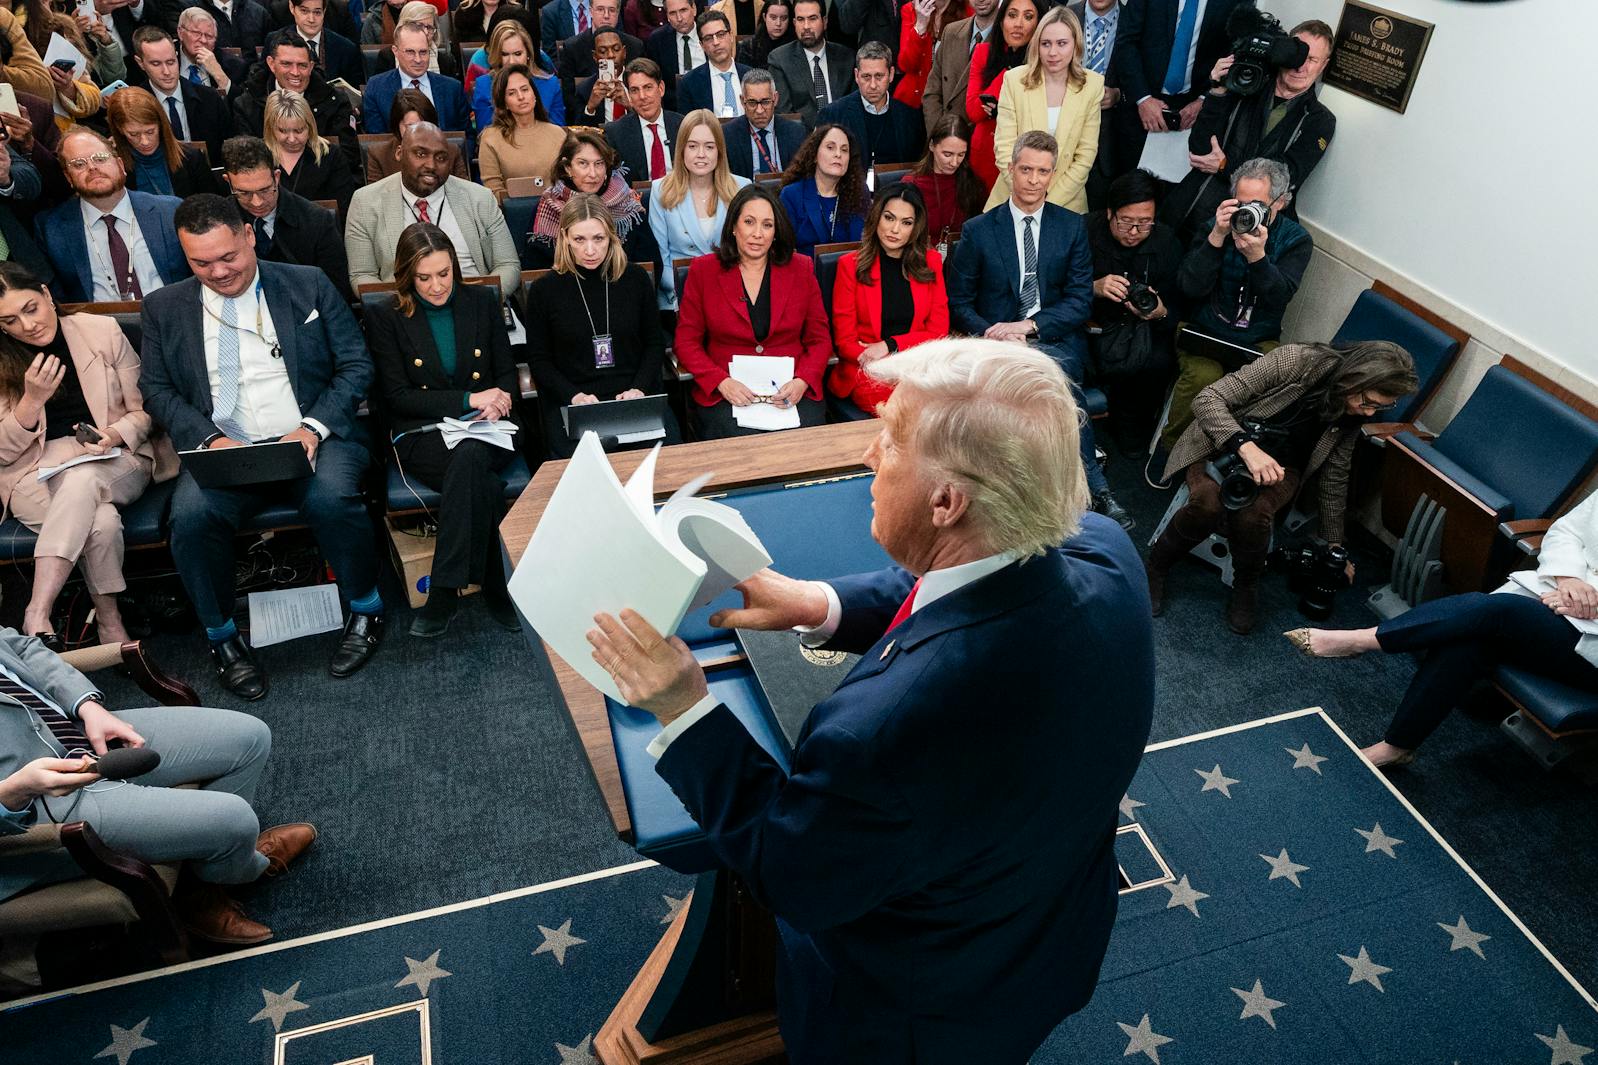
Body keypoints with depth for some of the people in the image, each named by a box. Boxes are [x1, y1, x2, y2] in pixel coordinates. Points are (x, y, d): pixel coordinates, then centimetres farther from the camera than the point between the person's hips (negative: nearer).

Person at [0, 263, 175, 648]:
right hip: (35, 476, 0)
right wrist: (32, 400, -16)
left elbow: (144, 410, 5)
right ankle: (110, 624, -22)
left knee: (82, 478, -37)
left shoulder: (102, 331, 1)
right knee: (101, 521, -34)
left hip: (116, 463, 0)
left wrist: (115, 435, -17)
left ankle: (36, 615, -37)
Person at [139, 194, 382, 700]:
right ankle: (222, 637, -4)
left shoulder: (309, 285, 6)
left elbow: (356, 365, 3)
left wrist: (314, 428, -13)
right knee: (191, 515, -28)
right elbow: (156, 390, 11)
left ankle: (364, 610, -7)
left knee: (332, 497, -33)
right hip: (224, 450, 2)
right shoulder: (164, 307, 12)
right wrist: (209, 438, -10)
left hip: (314, 440, -1)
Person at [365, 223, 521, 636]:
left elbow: (507, 374, 15)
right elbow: (398, 397, -2)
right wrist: (469, 400, -13)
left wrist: (496, 403, -10)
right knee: (483, 484, -36)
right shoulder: (385, 317, 4)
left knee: (469, 457, -37)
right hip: (422, 436, -1)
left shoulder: (482, 302, 12)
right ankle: (498, 588, -28)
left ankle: (444, 591, -33)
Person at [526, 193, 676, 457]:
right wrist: (574, 395, -10)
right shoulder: (544, 290, 3)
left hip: (635, 399, 2)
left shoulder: (636, 279, 7)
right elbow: (538, 359, 6)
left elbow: (655, 343, 11)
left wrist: (639, 389, -5)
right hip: (570, 404, -2)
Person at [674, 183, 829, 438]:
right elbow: (686, 342, 5)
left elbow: (819, 339, 10)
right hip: (725, 396, -1)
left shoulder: (800, 269, 10)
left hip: (791, 392, 2)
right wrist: (722, 382, -12)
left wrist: (802, 382, -10)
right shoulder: (703, 271, 6)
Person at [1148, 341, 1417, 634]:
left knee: (1252, 515, -34)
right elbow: (1207, 399, -24)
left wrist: (1334, 545, 12)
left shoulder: (1352, 418, -6)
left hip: (1279, 465, 3)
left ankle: (1246, 586, -4)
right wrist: (1247, 447, -37)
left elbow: (1334, 480, 7)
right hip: (1221, 445, -3)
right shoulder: (1293, 360, -22)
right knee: (1208, 502, -38)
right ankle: (1156, 566, -10)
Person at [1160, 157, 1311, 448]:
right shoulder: (1219, 223, 1)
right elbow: (1190, 288, -11)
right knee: (1204, 375, -32)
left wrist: (1257, 257, -30)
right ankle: (1173, 445, -9)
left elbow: (1280, 298, -14)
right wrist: (1217, 237, -22)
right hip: (1203, 332, -1)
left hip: (1257, 343, 1)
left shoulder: (1296, 240, 2)